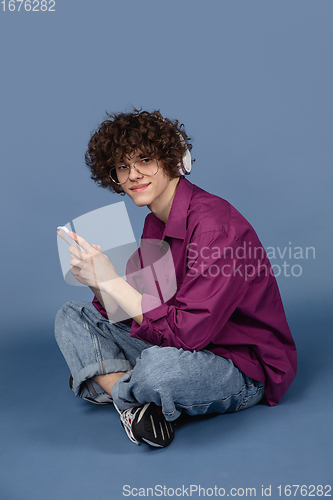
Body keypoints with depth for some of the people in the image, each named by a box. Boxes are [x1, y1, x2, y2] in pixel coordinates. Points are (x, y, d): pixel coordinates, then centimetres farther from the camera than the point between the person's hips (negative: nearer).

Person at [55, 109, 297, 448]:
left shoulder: (215, 224, -23)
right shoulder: (154, 223, 3)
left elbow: (186, 333, -28)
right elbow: (123, 314, 4)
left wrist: (111, 280, -25)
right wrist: (95, 280, -16)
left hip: (243, 369, -8)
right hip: (174, 349, 8)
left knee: (159, 366, -41)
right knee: (71, 316, 5)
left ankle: (107, 384, -7)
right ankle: (135, 403, -14)